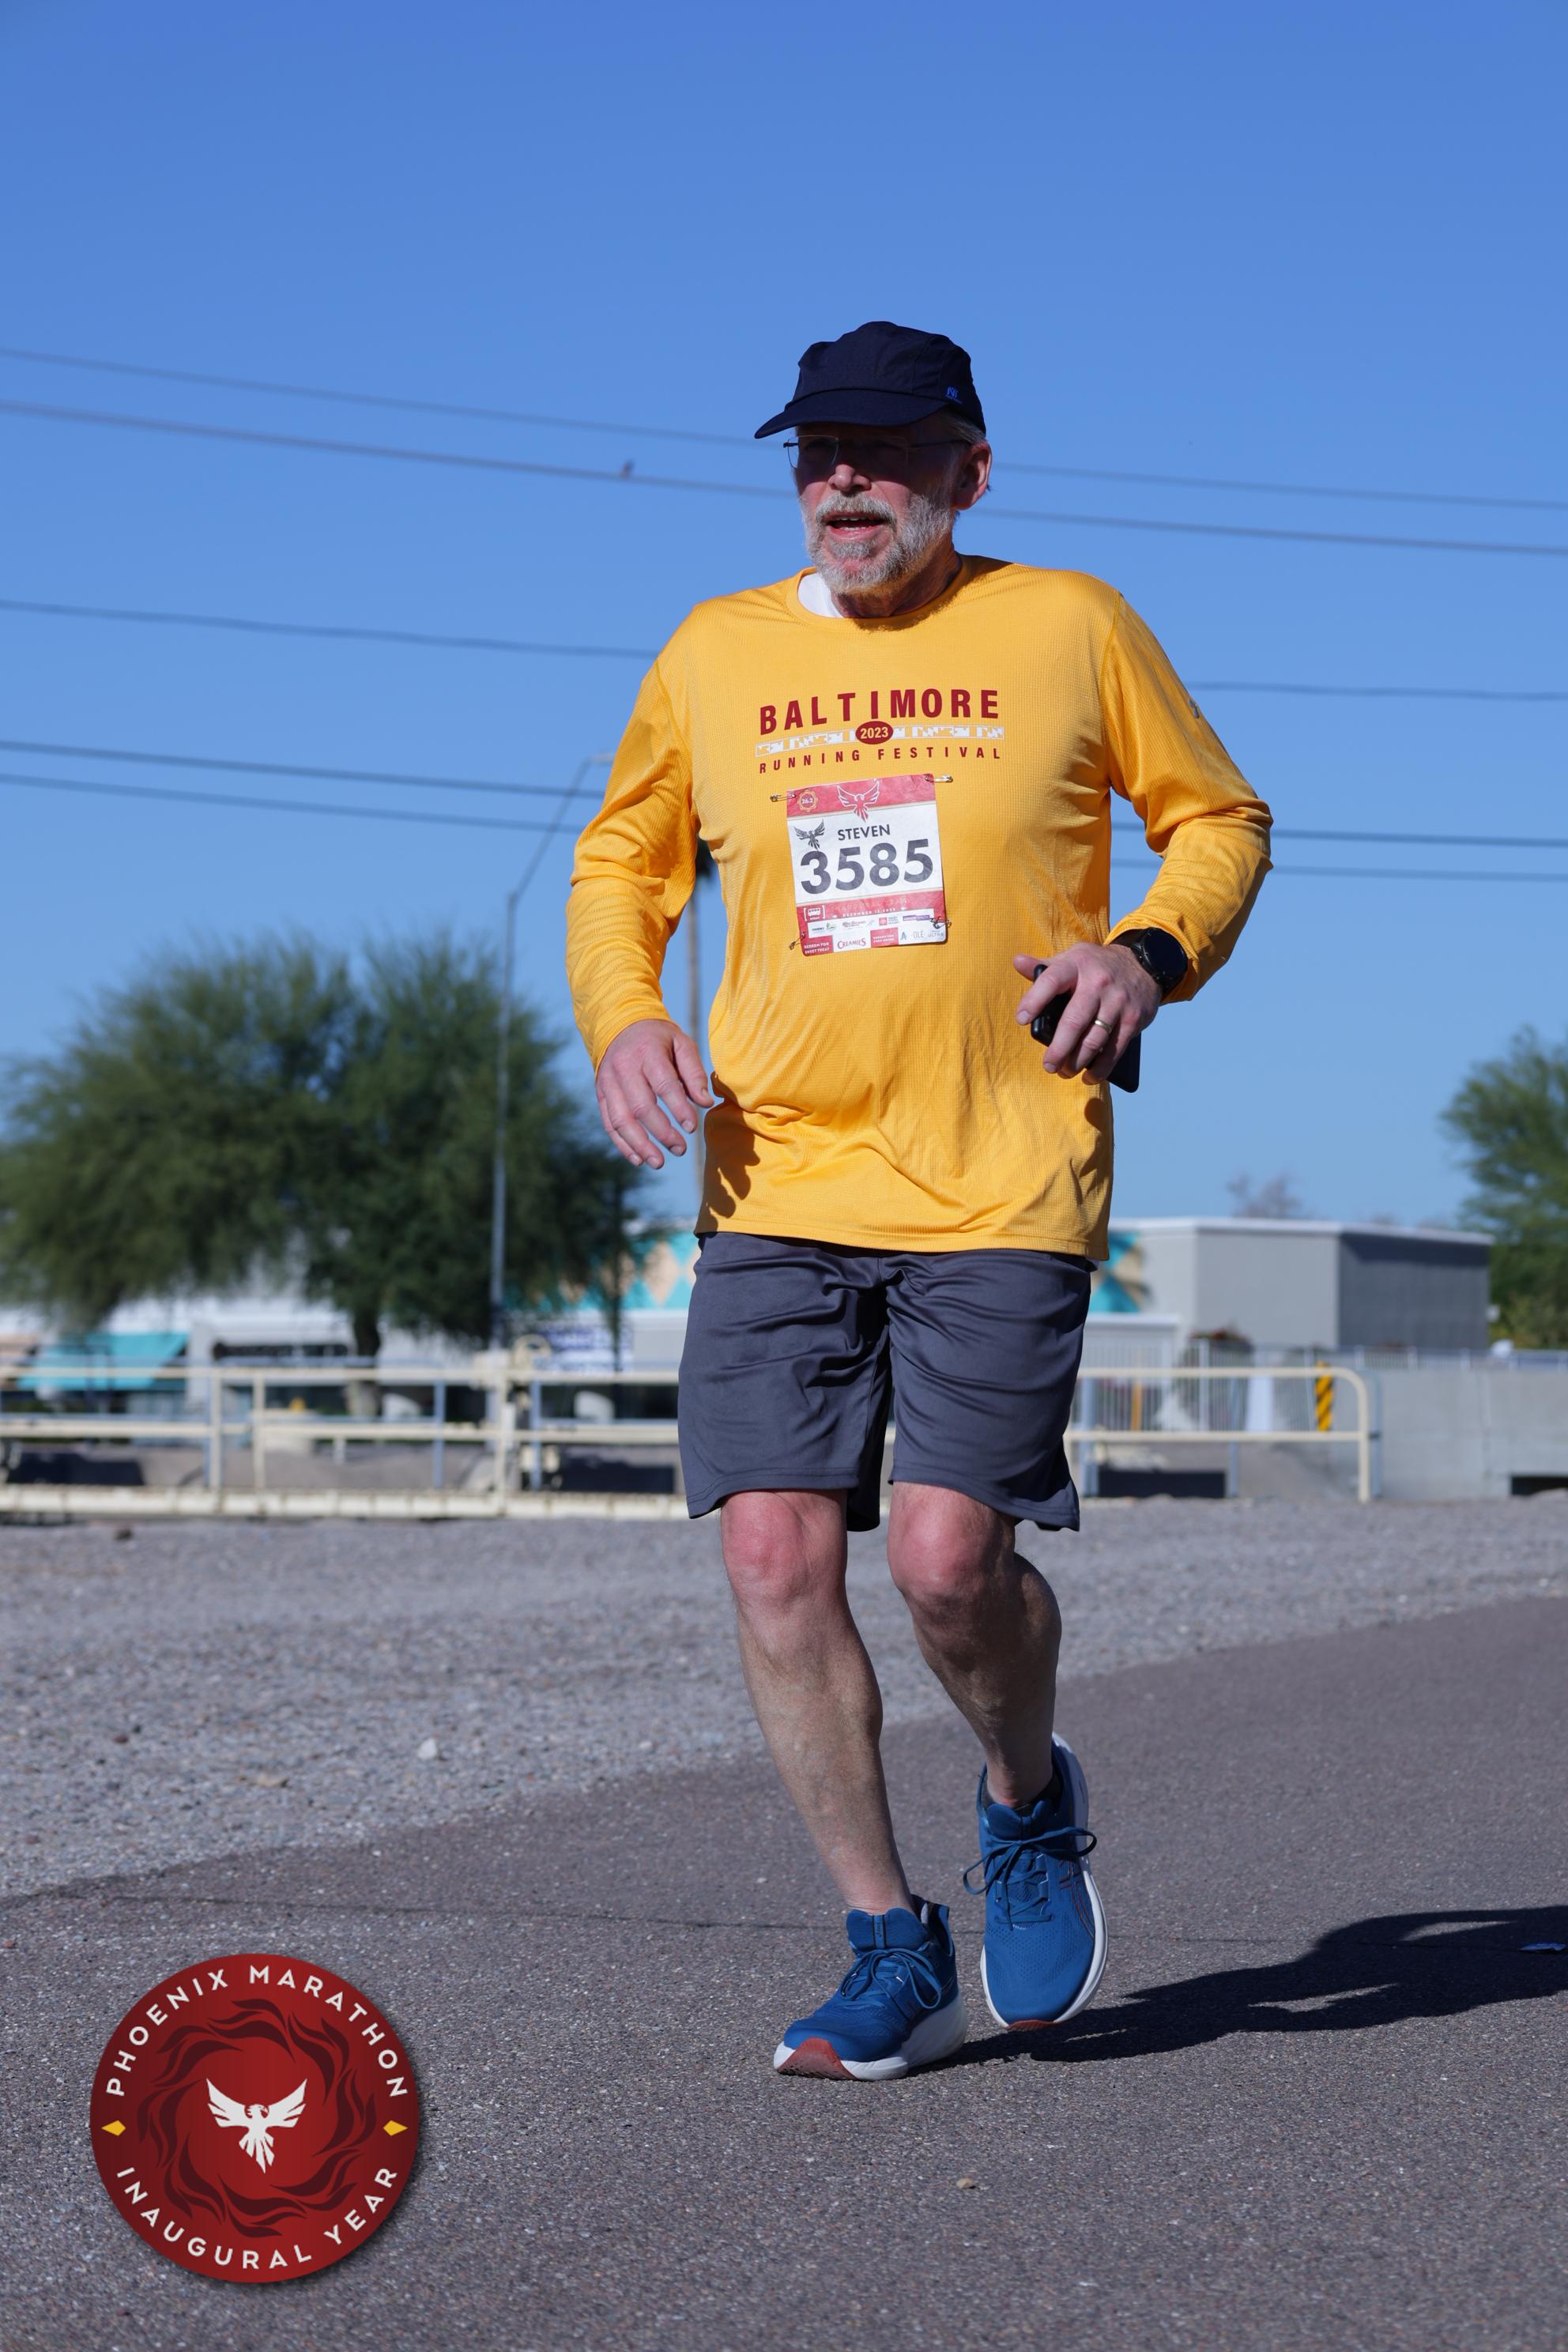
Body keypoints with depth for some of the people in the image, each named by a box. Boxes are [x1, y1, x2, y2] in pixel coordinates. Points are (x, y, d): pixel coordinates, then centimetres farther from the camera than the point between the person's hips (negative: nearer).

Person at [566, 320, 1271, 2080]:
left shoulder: (1070, 627, 5)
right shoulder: (712, 656, 11)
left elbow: (1220, 820, 14)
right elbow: (620, 862, 23)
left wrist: (1152, 946, -6)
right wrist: (619, 1014, 3)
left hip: (1003, 1187, -3)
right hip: (776, 1188, 3)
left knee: (949, 1552, -14)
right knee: (775, 1555, -6)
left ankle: (1030, 1804, 21)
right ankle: (893, 1953, 9)